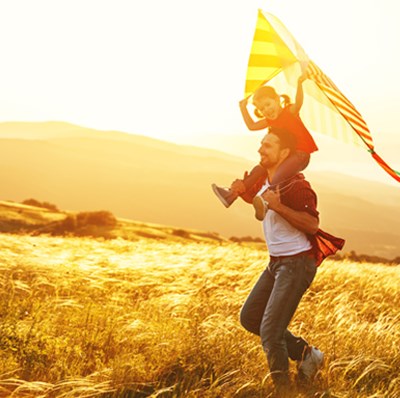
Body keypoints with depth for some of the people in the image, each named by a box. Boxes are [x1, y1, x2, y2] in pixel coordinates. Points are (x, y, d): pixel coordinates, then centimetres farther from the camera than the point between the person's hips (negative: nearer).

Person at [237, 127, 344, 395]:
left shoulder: (295, 185, -19)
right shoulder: (263, 181, 7)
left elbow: (312, 225, -26)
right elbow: (253, 197, 28)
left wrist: (278, 206, -32)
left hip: (297, 263, -10)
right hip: (276, 262, 10)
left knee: (270, 330, -12)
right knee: (249, 318, 14)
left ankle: (283, 390, 5)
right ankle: (306, 354, 22)